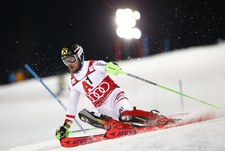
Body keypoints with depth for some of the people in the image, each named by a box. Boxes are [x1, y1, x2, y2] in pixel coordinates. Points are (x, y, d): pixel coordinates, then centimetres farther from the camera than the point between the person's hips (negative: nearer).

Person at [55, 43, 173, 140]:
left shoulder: (93, 66, -7)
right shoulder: (73, 82, 10)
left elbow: (107, 67, -27)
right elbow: (72, 105, 18)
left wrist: (111, 67, -53)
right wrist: (65, 127, 14)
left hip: (115, 96, -6)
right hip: (102, 109, 6)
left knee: (125, 115, -34)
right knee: (82, 114, -19)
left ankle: (159, 118, -15)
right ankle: (116, 125, -24)